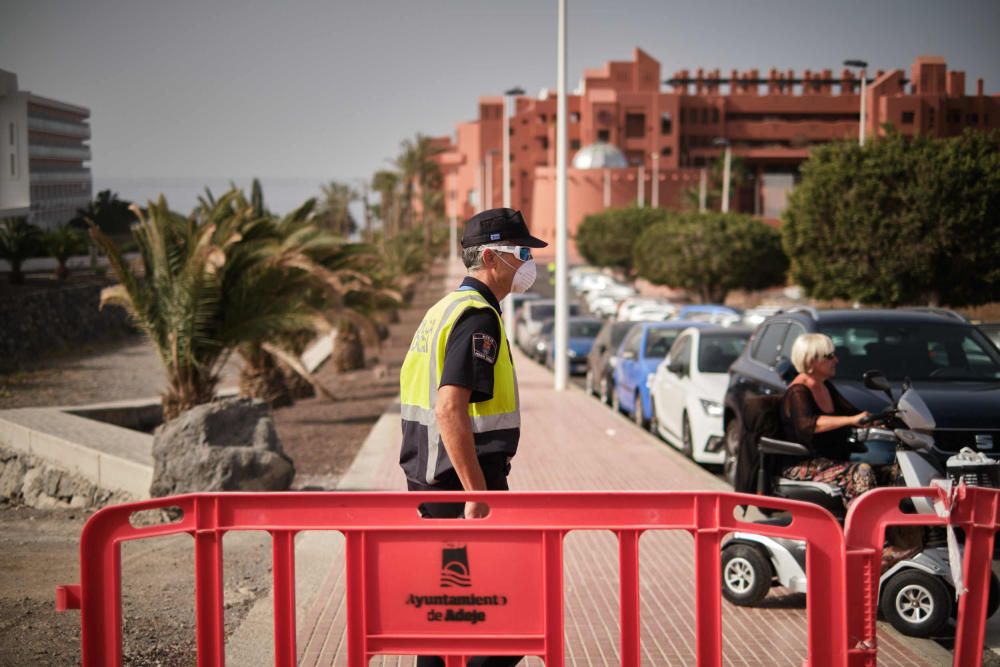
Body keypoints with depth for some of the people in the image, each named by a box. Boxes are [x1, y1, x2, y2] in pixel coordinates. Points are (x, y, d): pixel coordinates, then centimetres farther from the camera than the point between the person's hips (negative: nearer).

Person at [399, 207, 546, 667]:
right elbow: (450, 409, -25)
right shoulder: (478, 317, -16)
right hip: (461, 479, -10)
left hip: (432, 480, 10)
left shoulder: (445, 310, 16)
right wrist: (478, 493, -25)